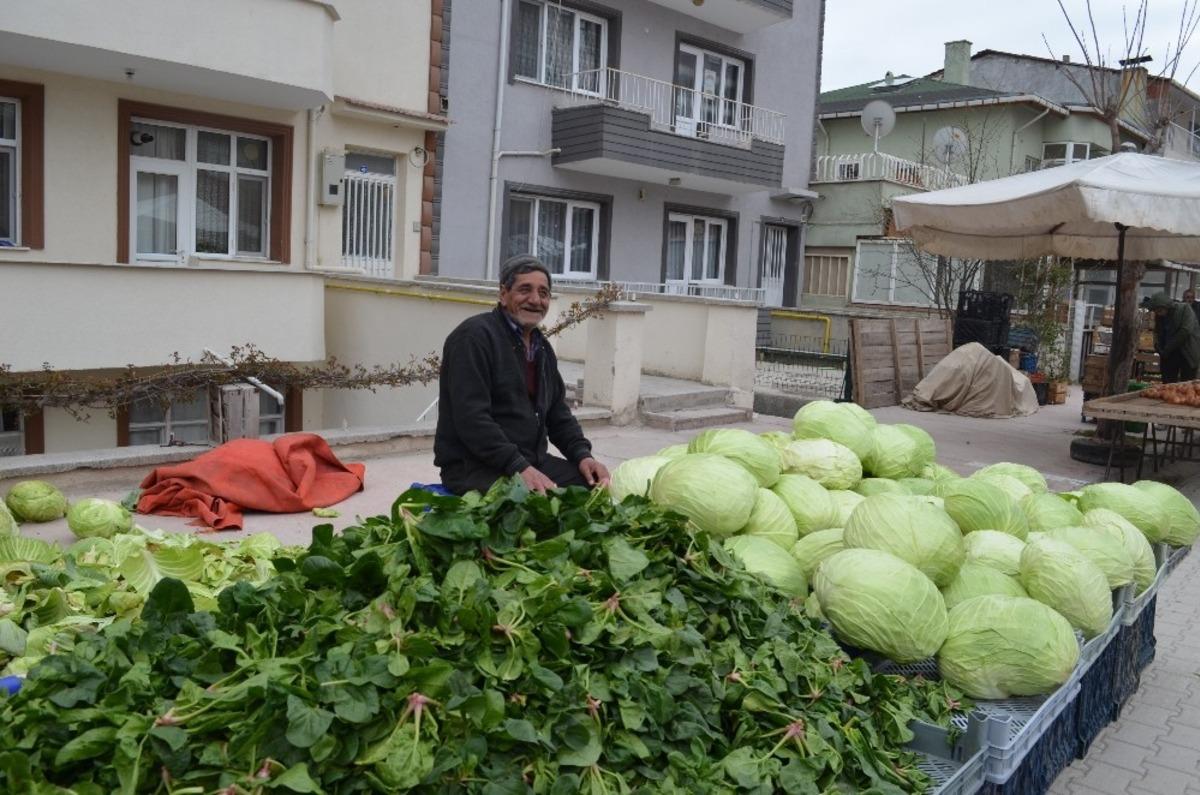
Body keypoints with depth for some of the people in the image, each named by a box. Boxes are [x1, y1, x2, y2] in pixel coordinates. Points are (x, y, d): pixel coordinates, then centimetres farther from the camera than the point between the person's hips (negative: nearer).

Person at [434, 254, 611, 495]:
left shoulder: (543, 347, 16)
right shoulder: (474, 336, -12)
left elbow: (558, 415, 18)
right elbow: (471, 418, -21)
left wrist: (583, 455, 0)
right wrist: (519, 468, -27)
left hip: (532, 461, 8)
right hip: (473, 465, -8)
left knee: (594, 483, -6)